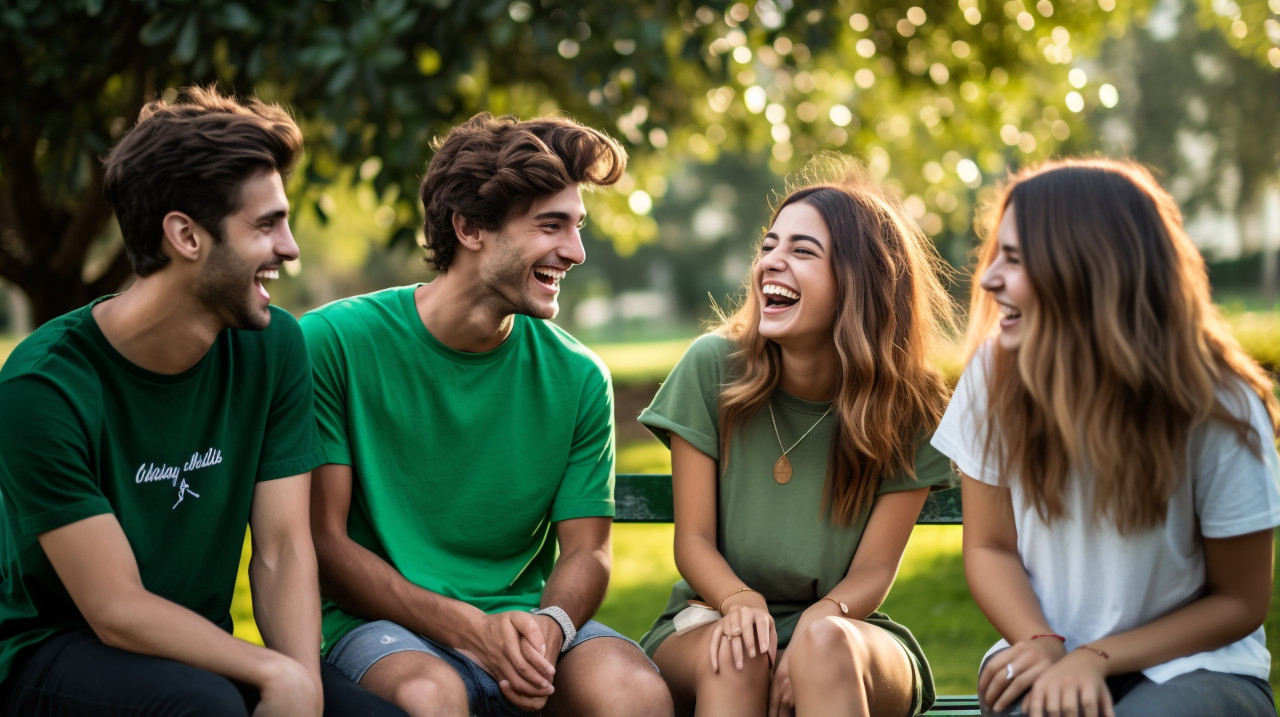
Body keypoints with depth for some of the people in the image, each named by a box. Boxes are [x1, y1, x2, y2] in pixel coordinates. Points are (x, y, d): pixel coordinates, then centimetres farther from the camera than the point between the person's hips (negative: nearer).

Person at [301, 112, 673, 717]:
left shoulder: (577, 377, 3)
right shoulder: (336, 343, -7)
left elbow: (586, 549, 6)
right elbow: (323, 540, -8)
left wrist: (549, 624, -19)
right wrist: (469, 628, -20)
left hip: (523, 617, 3)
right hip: (379, 625, -3)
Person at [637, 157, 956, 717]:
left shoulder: (908, 408, -4)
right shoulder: (711, 368, -4)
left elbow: (874, 568, -4)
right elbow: (694, 539, -3)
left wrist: (820, 618, -26)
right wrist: (740, 602, -25)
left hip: (845, 629, 0)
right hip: (710, 616, 0)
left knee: (826, 645, -35)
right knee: (736, 655, -35)